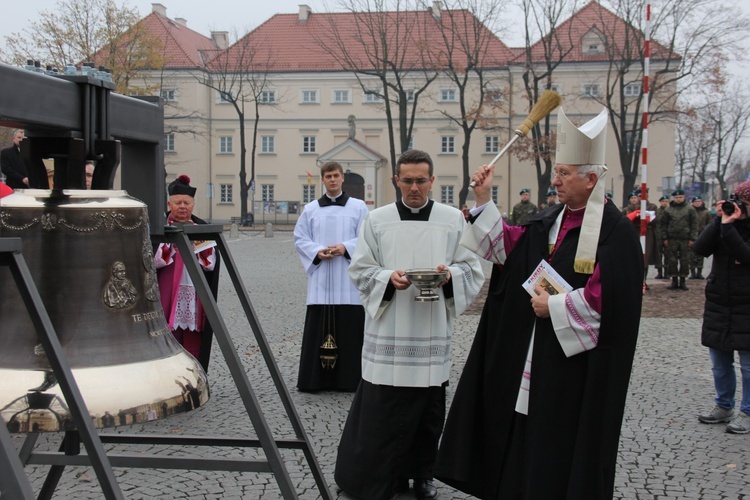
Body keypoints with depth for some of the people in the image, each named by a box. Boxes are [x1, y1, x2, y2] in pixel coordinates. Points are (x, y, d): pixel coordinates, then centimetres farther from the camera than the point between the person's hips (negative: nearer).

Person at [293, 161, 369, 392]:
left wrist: (345, 247, -13)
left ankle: (349, 378, 7)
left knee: (349, 329, -1)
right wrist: (317, 252, -9)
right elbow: (300, 238, 9)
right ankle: (315, 378, 7)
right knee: (318, 330, 1)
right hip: (320, 279, 1)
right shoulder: (311, 209, 11)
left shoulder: (358, 207, 6)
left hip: (348, 280, -1)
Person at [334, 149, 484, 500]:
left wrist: (450, 274, -15)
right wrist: (388, 278, -15)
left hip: (432, 333, 1)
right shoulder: (377, 220, 3)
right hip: (388, 334, -1)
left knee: (428, 411, 9)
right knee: (380, 412, -2)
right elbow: (360, 270, 3)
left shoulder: (454, 220, 5)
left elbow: (472, 270, 6)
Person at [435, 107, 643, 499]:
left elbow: (606, 296, -23)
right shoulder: (552, 219, 10)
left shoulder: (614, 231, -15)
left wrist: (554, 307, -15)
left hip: (578, 362, -8)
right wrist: (484, 201, 3)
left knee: (564, 447, 2)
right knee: (526, 437, 13)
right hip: (536, 355, 8)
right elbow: (511, 245, 10)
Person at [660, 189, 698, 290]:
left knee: (685, 261, 3)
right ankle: (674, 281, 9)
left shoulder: (690, 209, 5)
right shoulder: (668, 210, 6)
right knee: (672, 261, 1)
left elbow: (694, 224, 3)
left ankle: (682, 281, 11)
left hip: (685, 239, -1)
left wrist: (692, 238, -4)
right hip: (671, 239, 1)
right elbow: (663, 225, 6)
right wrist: (664, 238, -1)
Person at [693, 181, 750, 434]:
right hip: (718, 304, 5)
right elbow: (700, 249, -9)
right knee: (719, 363, 14)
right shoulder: (722, 222, 4)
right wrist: (720, 221, -16)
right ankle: (724, 407, 29)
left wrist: (728, 226, -27)